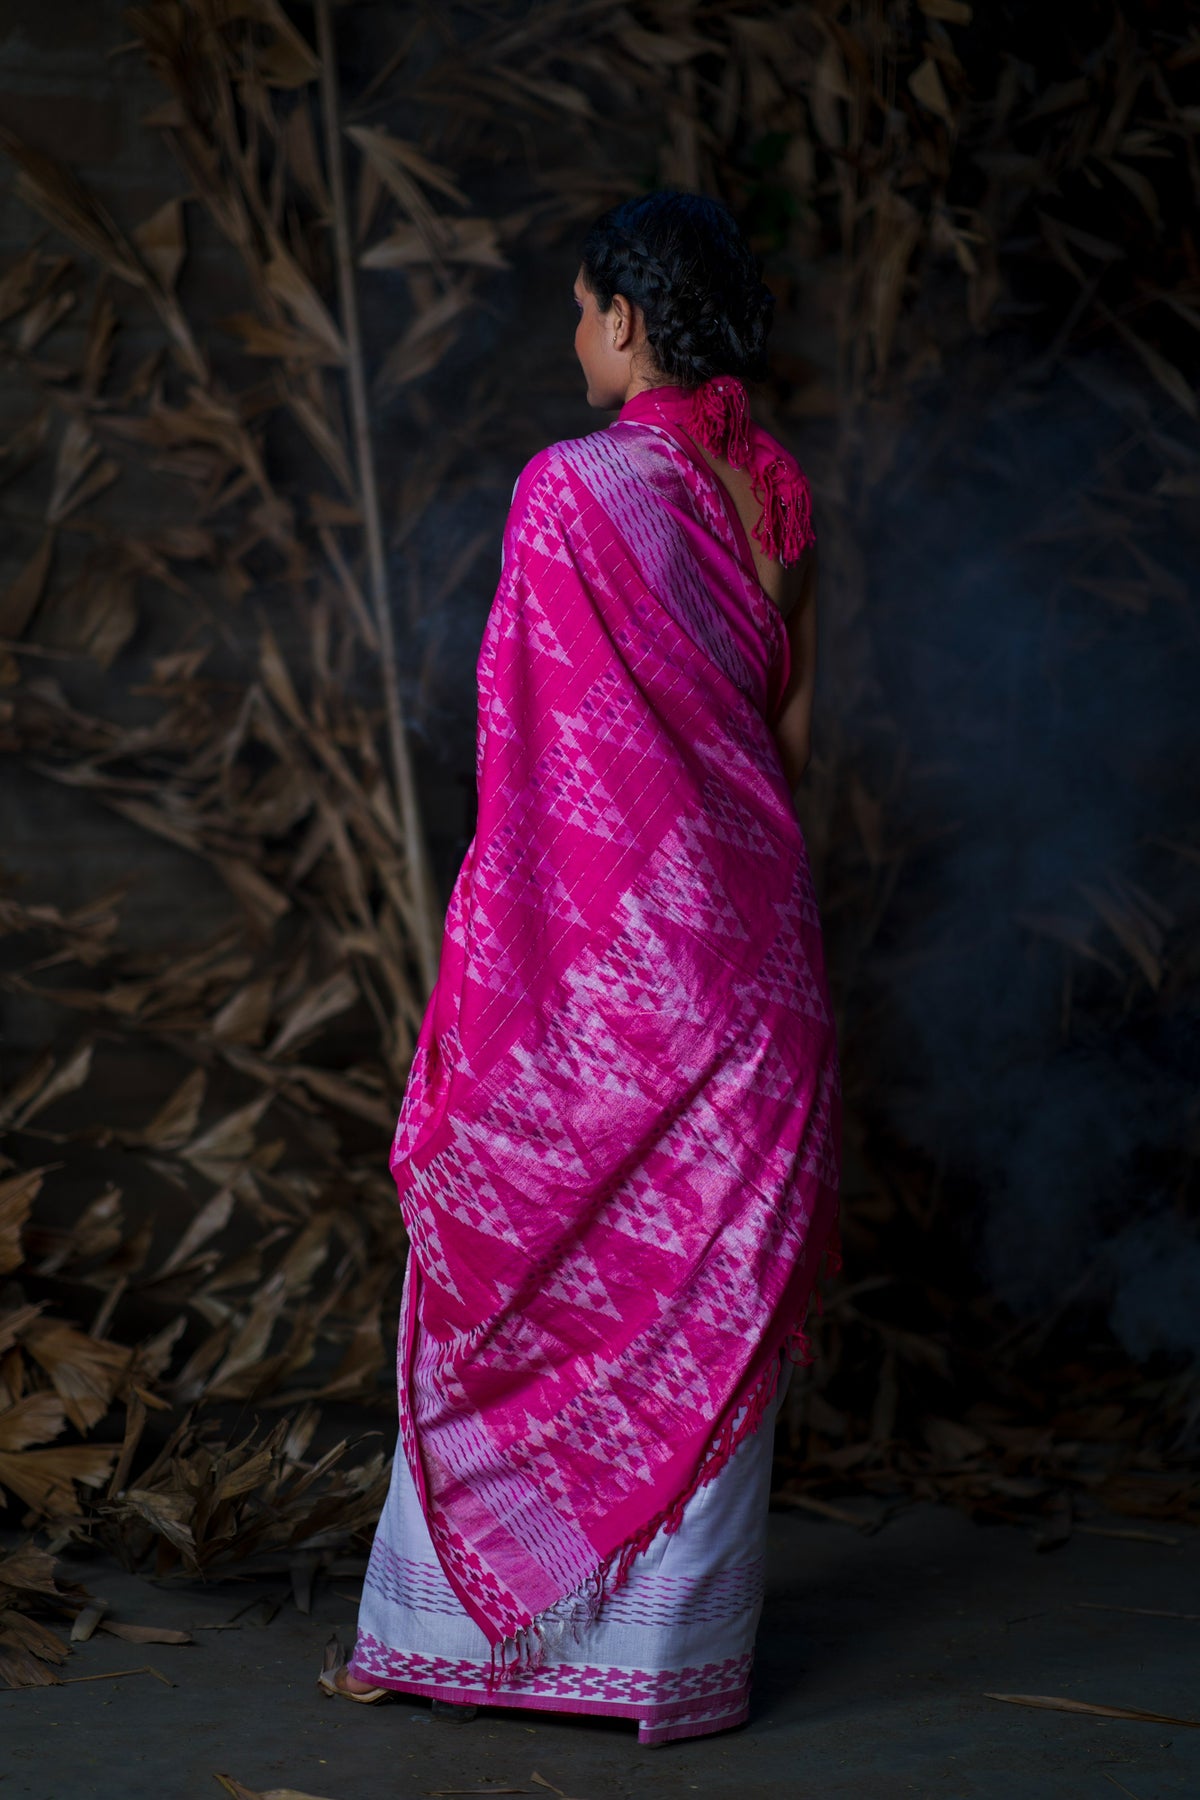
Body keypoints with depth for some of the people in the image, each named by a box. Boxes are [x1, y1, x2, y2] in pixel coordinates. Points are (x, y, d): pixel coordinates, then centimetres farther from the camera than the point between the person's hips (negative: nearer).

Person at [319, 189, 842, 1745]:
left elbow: (539, 749, -12)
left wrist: (490, 956, -6)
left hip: (593, 932, -5)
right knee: (708, 1287, 9)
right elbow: (790, 721, 10)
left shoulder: (573, 490, -12)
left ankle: (450, 1628, 17)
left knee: (513, 1269, 7)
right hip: (749, 939, 5)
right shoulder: (776, 489, 6)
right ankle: (681, 1648, 15)